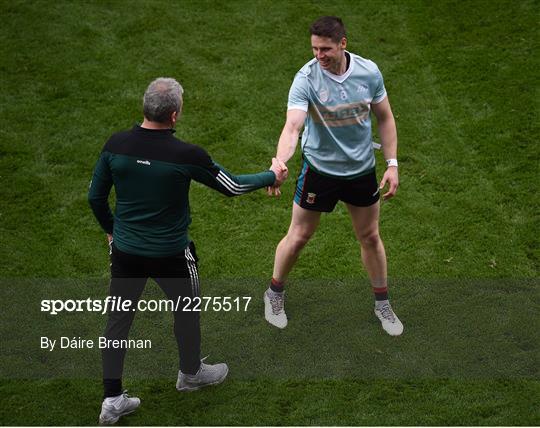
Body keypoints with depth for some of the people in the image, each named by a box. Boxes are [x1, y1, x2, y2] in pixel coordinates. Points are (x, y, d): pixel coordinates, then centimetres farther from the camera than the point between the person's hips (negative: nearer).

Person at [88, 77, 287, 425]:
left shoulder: (116, 145, -11)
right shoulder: (186, 155, -21)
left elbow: (96, 196, 1)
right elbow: (231, 186, -7)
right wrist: (272, 177, 10)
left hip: (125, 251, 3)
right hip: (170, 255, -3)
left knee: (118, 319, 15)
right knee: (187, 308, 24)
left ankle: (112, 400, 20)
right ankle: (191, 373, 46)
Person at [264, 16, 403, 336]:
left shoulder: (369, 72, -12)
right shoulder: (306, 79, -23)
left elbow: (385, 118, 1)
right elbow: (293, 127, -34)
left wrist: (392, 164, -3)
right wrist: (279, 164, -52)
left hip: (362, 169, 3)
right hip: (320, 169, -3)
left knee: (370, 237, 15)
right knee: (299, 237, 9)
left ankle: (383, 304, 34)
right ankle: (275, 294, 34)